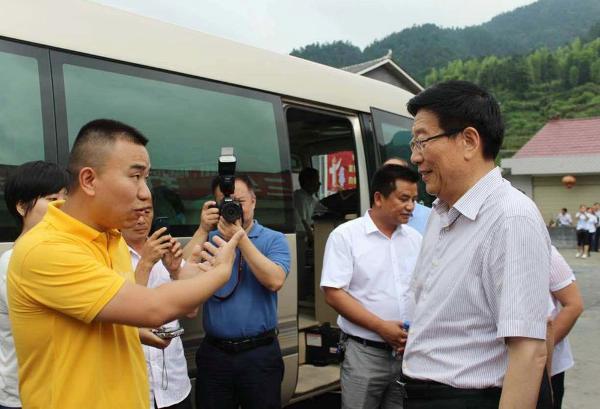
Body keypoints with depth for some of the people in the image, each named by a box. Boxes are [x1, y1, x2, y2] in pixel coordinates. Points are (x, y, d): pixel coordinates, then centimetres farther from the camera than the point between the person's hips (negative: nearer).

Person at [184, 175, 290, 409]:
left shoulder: (274, 240, -1)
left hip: (260, 353, -2)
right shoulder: (209, 239, 7)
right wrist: (203, 230, -13)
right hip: (214, 352, 2)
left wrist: (241, 238, -20)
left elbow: (275, 282, -18)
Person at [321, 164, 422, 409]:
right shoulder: (345, 236, -6)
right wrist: (381, 327, -15)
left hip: (409, 352, 4)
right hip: (364, 353, -4)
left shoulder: (415, 239, 8)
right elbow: (333, 294, -12)